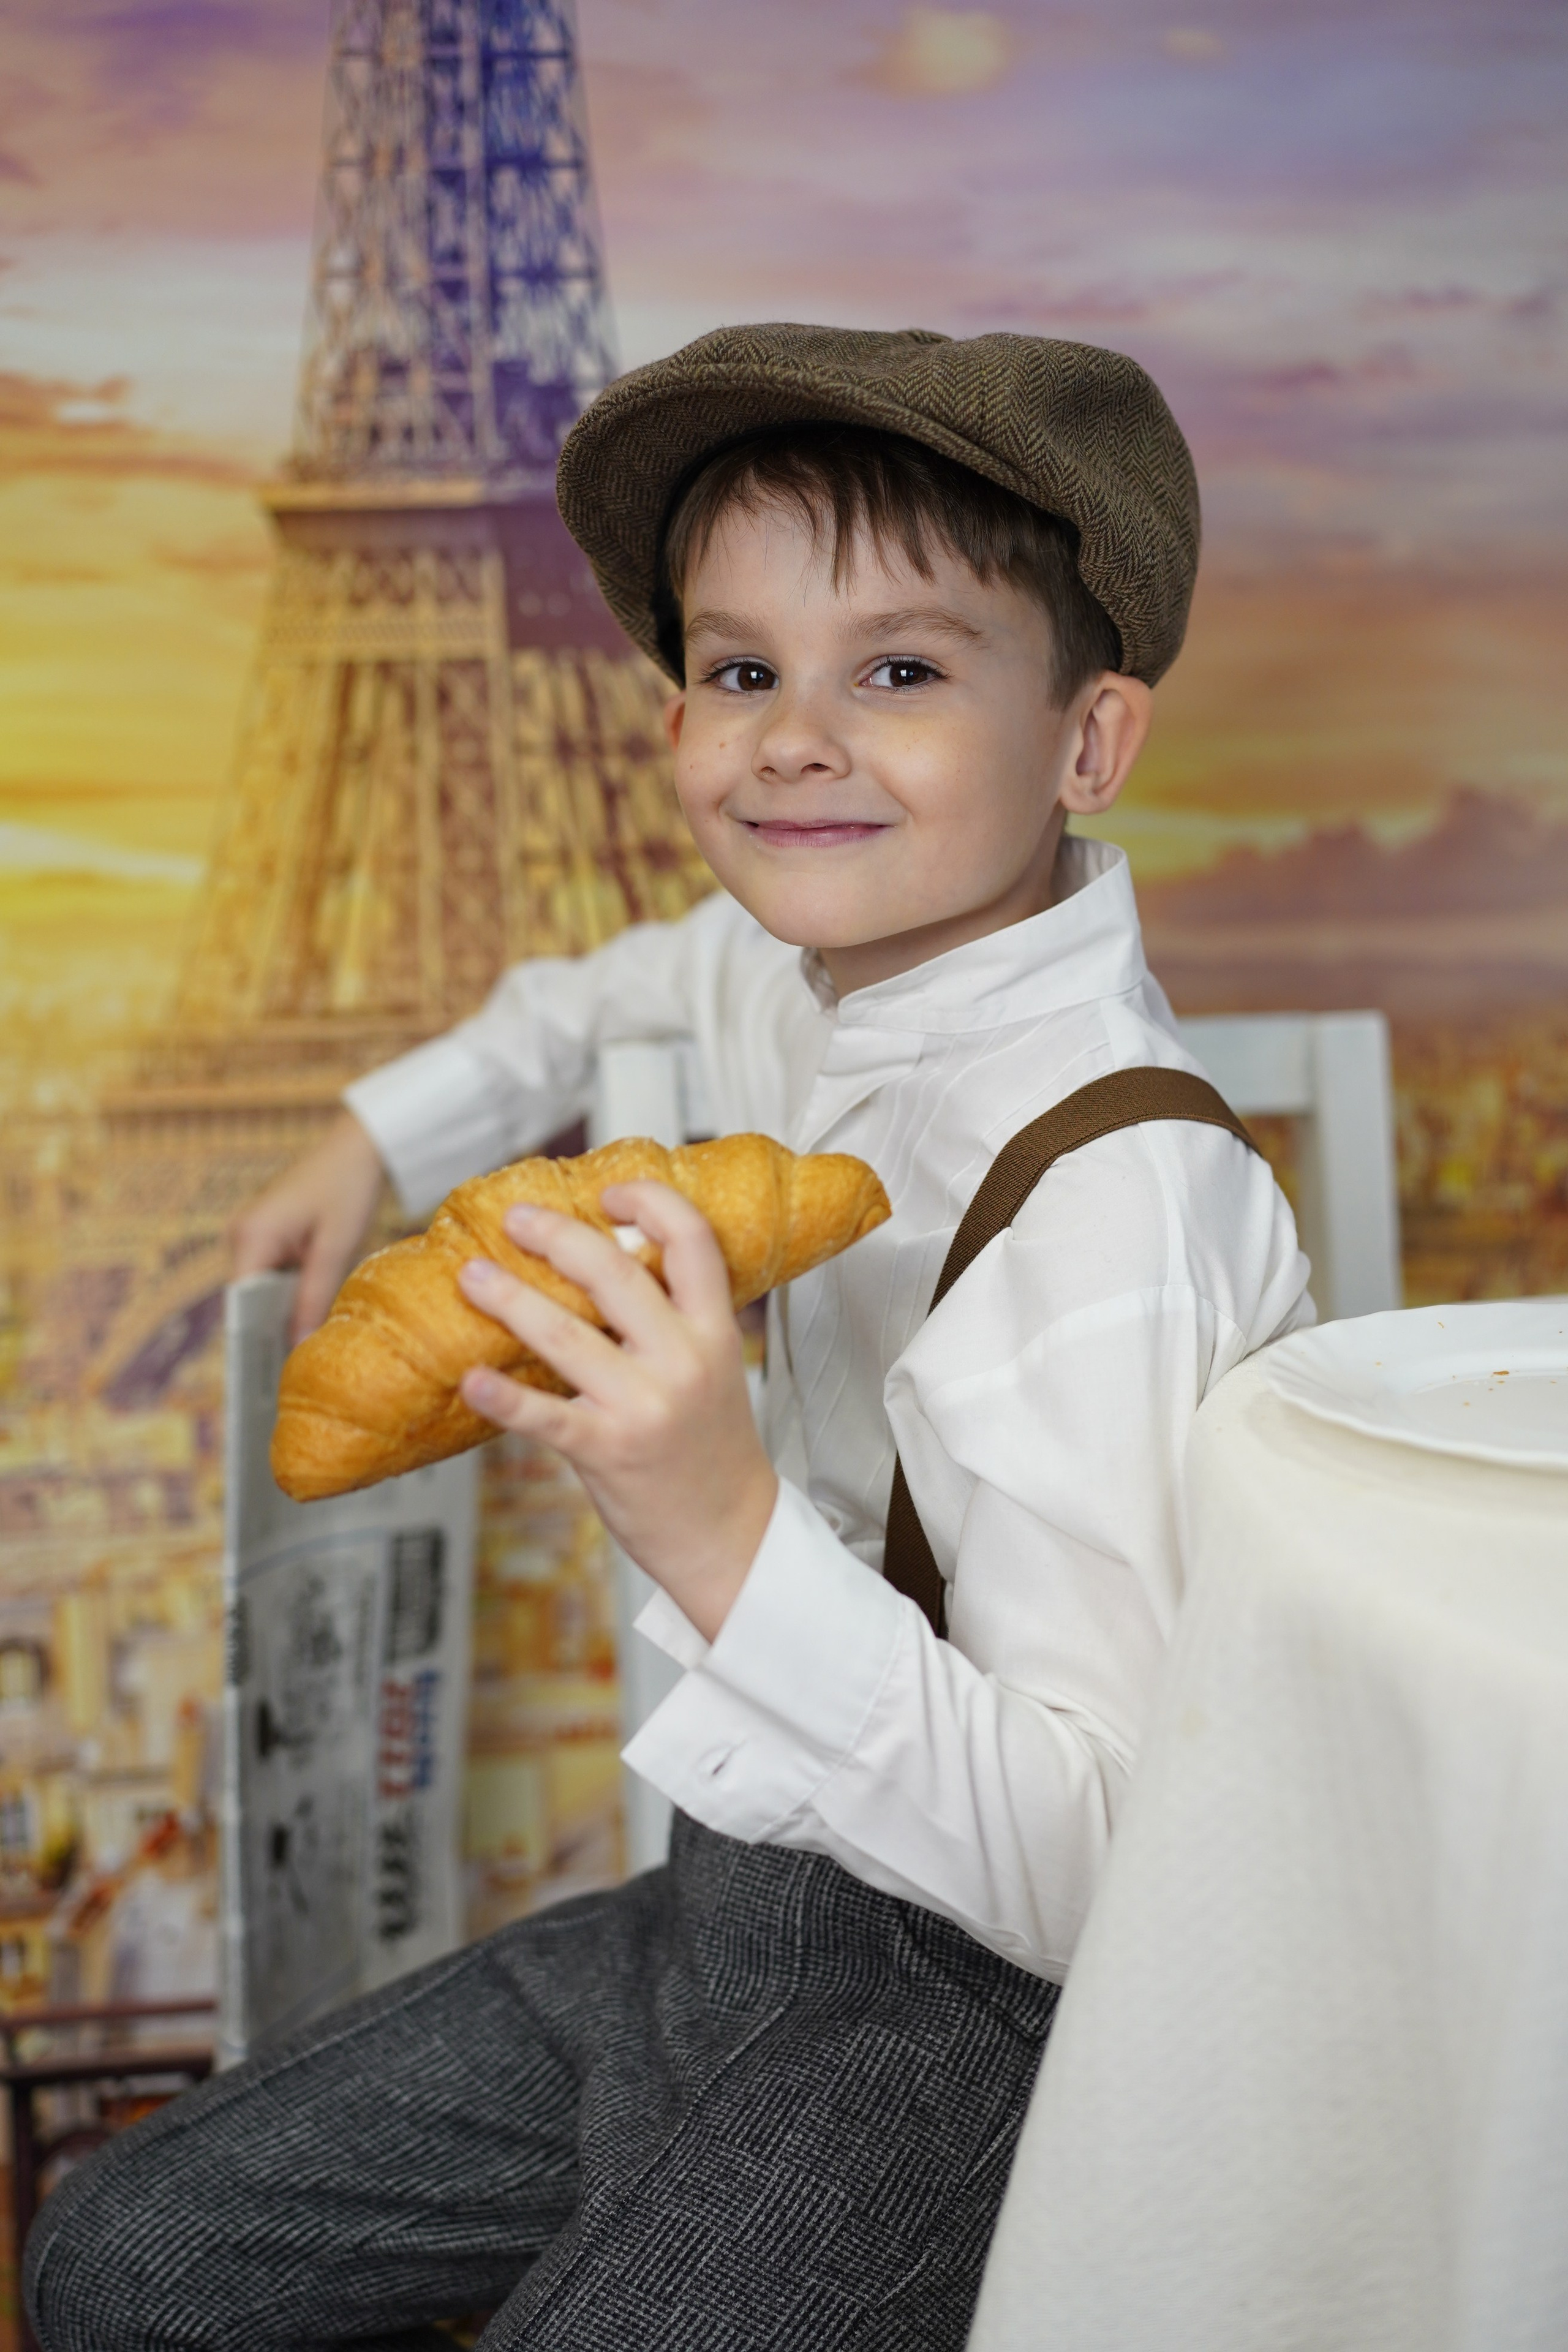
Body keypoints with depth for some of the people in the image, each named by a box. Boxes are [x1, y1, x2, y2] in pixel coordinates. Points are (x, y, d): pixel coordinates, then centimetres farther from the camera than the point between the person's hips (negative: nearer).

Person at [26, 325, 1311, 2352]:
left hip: (981, 2011, -8)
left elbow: (1114, 1879, -31)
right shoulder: (810, 966, -1)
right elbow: (623, 993, 27)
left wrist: (731, 1536, -41)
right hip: (749, 1914, 8)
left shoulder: (1120, 1196, -28)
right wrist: (385, 1132, 21)